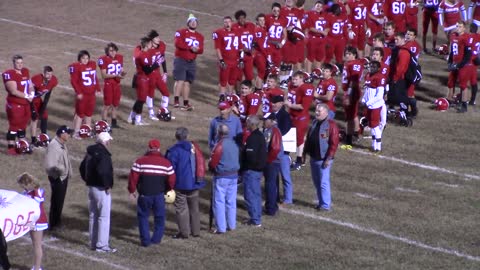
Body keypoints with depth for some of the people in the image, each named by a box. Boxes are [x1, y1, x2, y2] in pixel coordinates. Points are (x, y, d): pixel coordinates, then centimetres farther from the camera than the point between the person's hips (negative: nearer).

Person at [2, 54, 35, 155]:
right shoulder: (9, 74, -18)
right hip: (14, 105, -8)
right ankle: (10, 148, 2)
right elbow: (14, 91, -22)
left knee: (23, 125, 17)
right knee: (14, 126, -4)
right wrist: (27, 96, -17)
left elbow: (30, 85, 14)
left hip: (25, 104, 8)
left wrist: (31, 94, -6)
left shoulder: (25, 72, 8)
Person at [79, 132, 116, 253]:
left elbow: (82, 167, 19)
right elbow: (102, 171, -30)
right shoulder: (103, 154, -19)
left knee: (93, 216, 16)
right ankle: (102, 245, -4)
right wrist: (107, 186, -19)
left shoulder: (90, 152, 10)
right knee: (104, 217, -4)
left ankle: (93, 243, 23)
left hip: (91, 187, 9)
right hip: (101, 189, -9)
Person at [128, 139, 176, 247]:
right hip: (159, 195, 1)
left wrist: (131, 191, 7)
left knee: (143, 216, 10)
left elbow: (133, 177, -5)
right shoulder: (166, 163, 0)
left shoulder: (140, 161, -5)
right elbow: (171, 180, 4)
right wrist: (167, 190, 23)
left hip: (144, 194, -1)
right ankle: (157, 238, 17)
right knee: (159, 216, 17)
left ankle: (145, 240, 5)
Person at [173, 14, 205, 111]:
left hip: (191, 62, 5)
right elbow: (178, 43, -17)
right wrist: (191, 48, -16)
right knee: (180, 80, -14)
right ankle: (176, 100, -14)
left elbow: (201, 50, 7)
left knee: (187, 82, 8)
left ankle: (186, 103, 11)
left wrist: (197, 49, -17)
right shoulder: (181, 32, -2)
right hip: (180, 60, -5)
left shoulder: (200, 36, 13)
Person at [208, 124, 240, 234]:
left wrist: (211, 168, 6)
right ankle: (231, 225, 21)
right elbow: (237, 159, 12)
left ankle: (221, 228, -3)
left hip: (221, 177, -7)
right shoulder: (234, 144, 5)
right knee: (231, 201, 14)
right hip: (234, 175, 7)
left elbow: (213, 162, -14)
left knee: (219, 202, -1)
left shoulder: (220, 145, -17)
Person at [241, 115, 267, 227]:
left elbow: (250, 156, -26)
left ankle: (255, 220, 0)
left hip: (251, 171, -10)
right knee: (256, 194, 17)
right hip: (259, 169, 10)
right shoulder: (261, 136, 9)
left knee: (250, 195, -3)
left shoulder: (252, 138, -22)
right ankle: (257, 218, 25)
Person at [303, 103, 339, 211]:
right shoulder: (314, 123, 11)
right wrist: (305, 152, 16)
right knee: (316, 182, 13)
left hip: (323, 159, -8)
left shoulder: (331, 125, -13)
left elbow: (334, 143, -16)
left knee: (323, 182, -6)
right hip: (313, 158, 8)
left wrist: (329, 158, -19)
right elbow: (308, 138, 19)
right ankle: (322, 202, 24)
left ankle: (326, 205, 0)